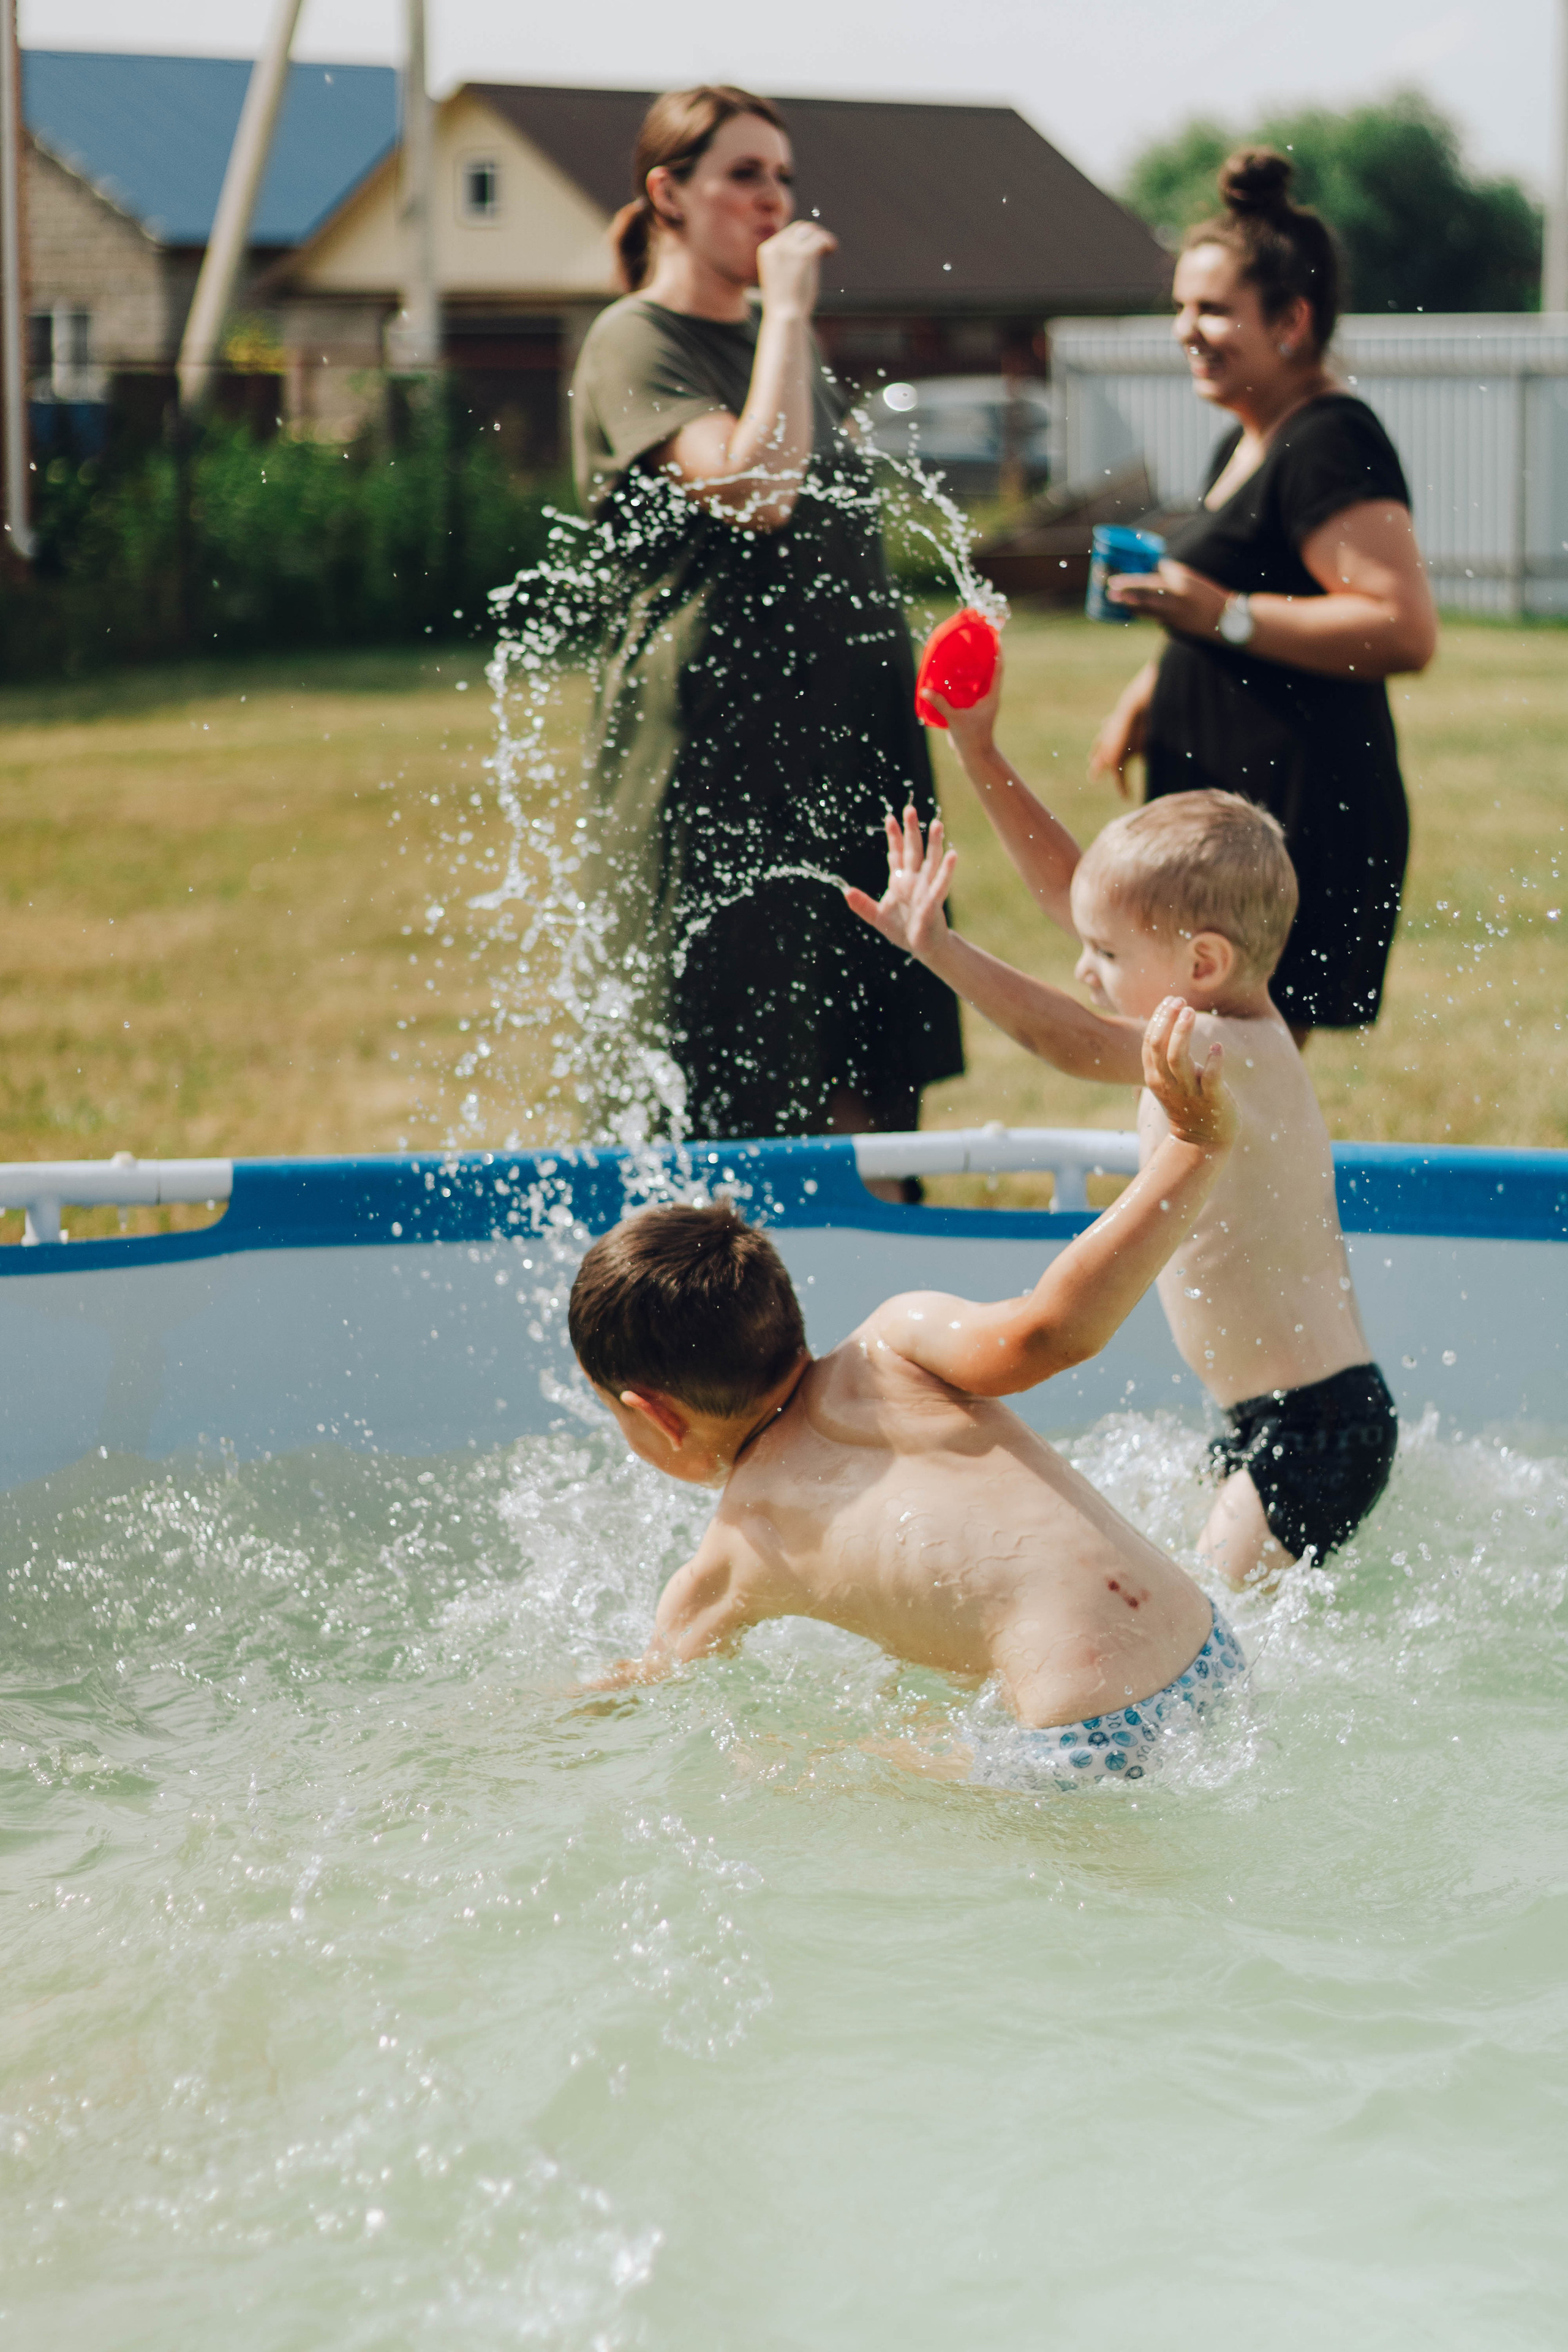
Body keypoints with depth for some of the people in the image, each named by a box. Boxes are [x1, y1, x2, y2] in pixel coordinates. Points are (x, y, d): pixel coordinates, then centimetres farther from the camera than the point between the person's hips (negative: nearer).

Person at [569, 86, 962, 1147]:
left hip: (845, 758, 8)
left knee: (860, 1103, 6)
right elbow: (755, 489, -23)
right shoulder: (635, 343, -7)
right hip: (712, 762, -8)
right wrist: (786, 310, -16)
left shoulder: (786, 342, 19)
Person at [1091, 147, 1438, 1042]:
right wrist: (1152, 690, 16)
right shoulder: (1247, 445, 18)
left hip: (1297, 815, -11)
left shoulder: (1331, 446, -15)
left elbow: (1407, 630, -25)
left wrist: (1224, 615, -25)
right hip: (1227, 803, 11)